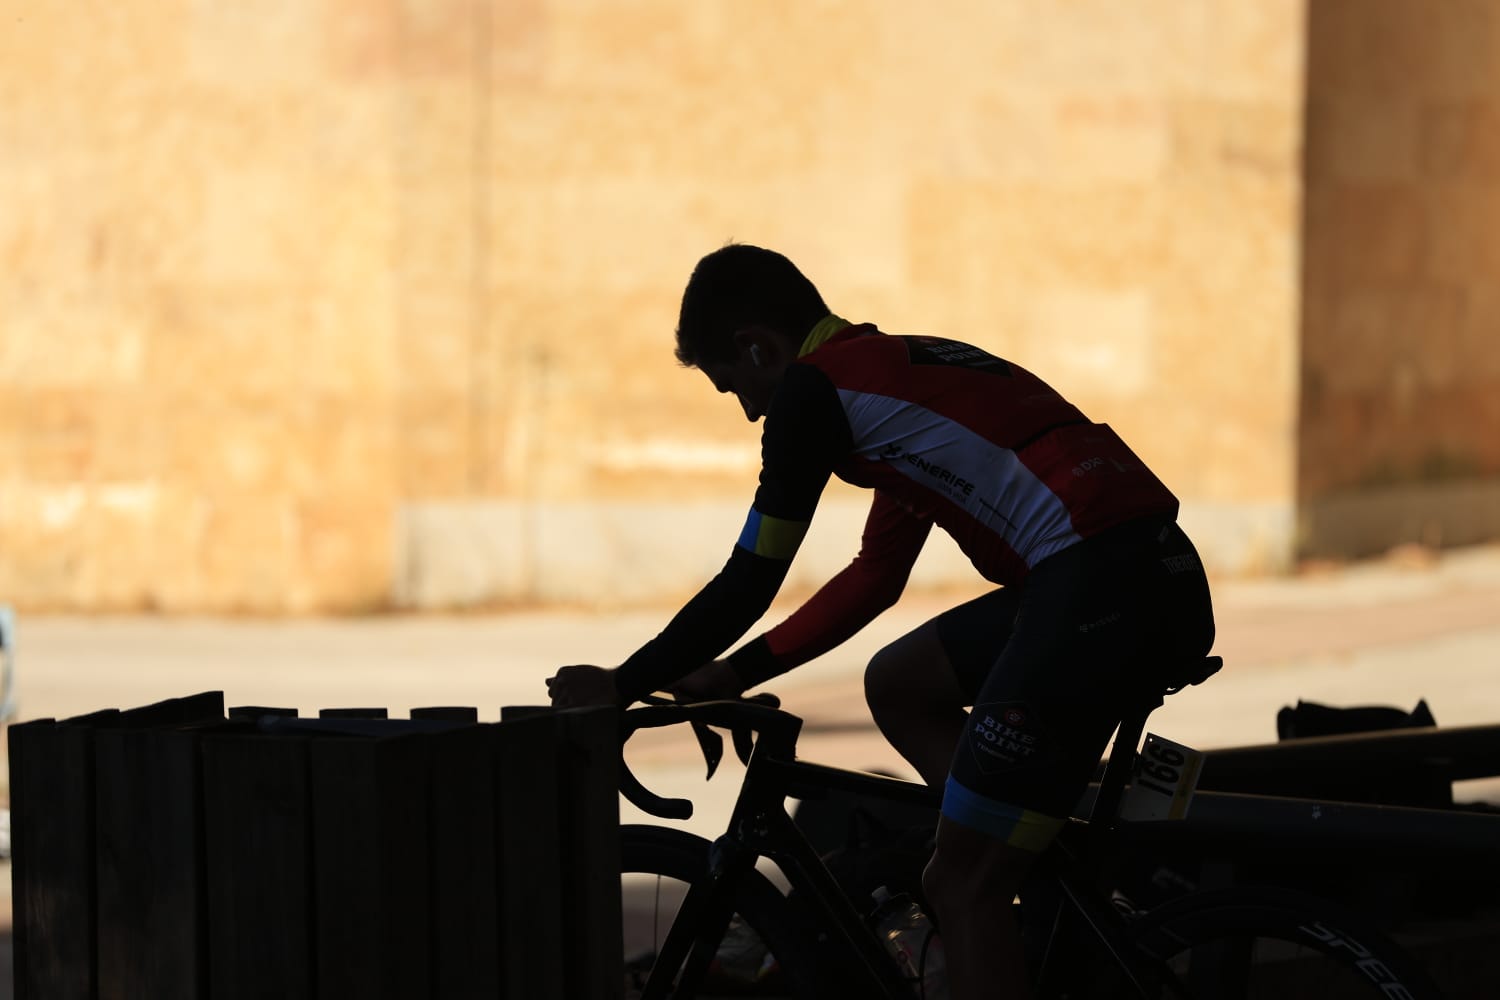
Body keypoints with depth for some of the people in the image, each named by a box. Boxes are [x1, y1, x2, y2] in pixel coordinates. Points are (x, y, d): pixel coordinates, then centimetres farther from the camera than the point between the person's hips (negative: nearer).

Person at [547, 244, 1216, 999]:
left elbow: (748, 584, 0)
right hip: (1156, 573, 9)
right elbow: (875, 578, 33)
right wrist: (736, 672, 33)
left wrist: (624, 685, 11)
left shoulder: (815, 385, 0)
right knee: (898, 685, 25)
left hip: (1104, 585, -9)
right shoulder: (900, 371, 26)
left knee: (958, 885, -3)